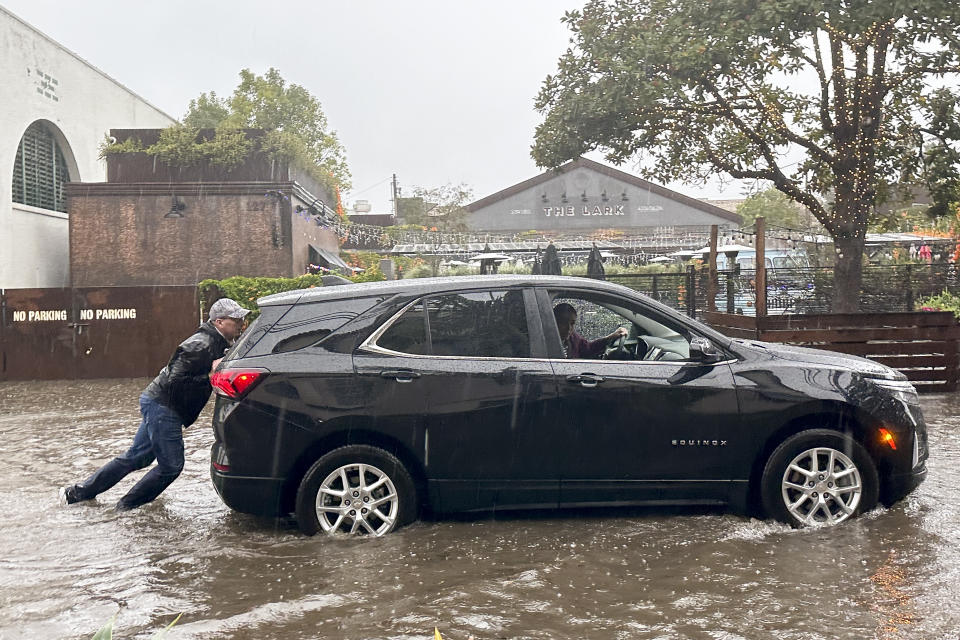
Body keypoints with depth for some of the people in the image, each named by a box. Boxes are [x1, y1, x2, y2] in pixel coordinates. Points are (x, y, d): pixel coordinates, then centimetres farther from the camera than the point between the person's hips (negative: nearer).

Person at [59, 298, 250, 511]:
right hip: (162, 405, -10)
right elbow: (175, 381, -26)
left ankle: (77, 493, 26)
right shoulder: (200, 345, -21)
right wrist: (209, 376, -25)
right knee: (171, 465, -3)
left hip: (157, 403, 10)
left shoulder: (218, 344, 8)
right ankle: (126, 507, 10)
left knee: (135, 457, 17)